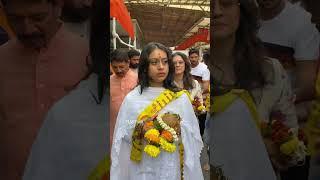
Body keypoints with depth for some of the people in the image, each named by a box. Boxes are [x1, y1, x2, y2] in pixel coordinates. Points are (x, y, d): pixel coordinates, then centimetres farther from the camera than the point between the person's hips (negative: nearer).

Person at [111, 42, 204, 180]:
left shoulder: (180, 98, -2)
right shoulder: (132, 99, -5)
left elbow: (193, 135, -2)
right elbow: (123, 137, -5)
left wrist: (179, 127, -20)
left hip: (172, 168, 1)